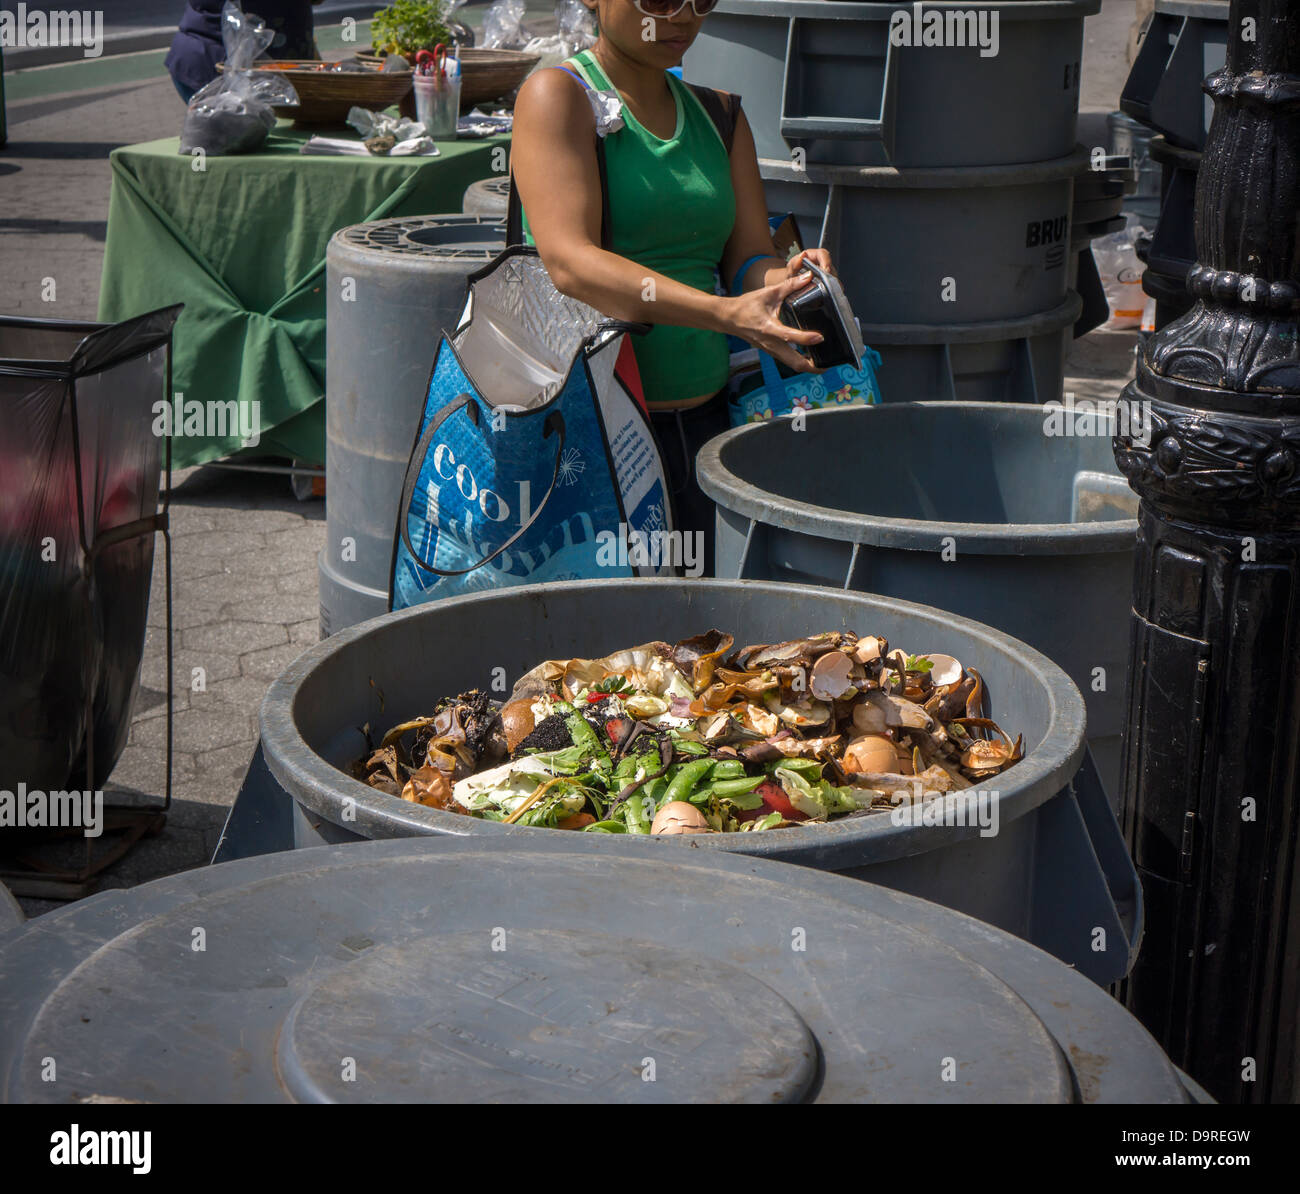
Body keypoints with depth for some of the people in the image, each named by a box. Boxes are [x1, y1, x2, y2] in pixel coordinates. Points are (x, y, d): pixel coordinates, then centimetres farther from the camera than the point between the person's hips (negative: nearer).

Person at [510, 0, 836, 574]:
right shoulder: (558, 95, -6)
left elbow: (750, 260, 8)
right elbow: (569, 263, -20)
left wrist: (790, 277, -17)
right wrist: (724, 313, -31)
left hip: (702, 416, 6)